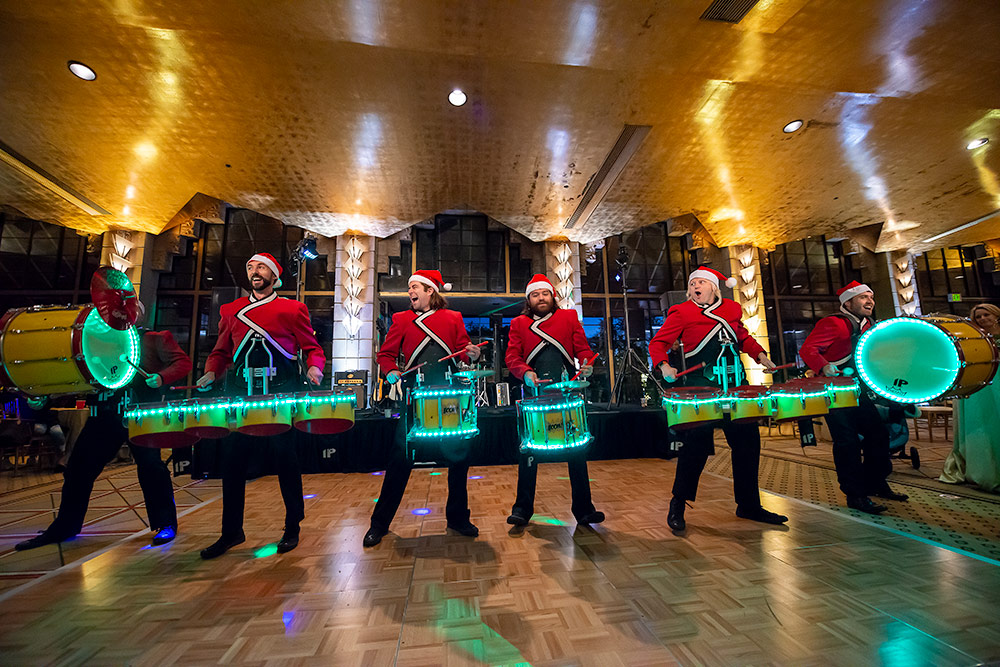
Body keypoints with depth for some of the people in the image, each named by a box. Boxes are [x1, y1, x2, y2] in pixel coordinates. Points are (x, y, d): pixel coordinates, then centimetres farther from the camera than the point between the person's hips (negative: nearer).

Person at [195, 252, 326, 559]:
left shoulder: (293, 309, 7)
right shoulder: (231, 310, 17)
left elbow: (312, 348, 5)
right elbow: (220, 352, 21)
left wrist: (314, 367, -15)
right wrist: (211, 373, 2)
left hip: (282, 396, -3)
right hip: (240, 395, 4)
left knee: (286, 459, 3)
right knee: (232, 460, 7)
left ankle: (292, 528, 20)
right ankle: (231, 531, 26)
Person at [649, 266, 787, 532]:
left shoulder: (732, 308, 13)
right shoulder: (682, 312, -1)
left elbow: (743, 337, 28)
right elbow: (658, 343, -5)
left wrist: (759, 355, 10)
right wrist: (664, 366, -22)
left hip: (735, 385, 6)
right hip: (700, 386, -5)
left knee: (748, 440, 10)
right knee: (697, 442, -7)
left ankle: (749, 505, 28)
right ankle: (677, 507, 8)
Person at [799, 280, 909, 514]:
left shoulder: (870, 326, 16)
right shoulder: (833, 323, -10)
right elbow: (807, 349, -20)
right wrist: (824, 366, -37)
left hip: (861, 392, 9)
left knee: (878, 435, 13)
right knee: (848, 442, -6)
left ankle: (875, 483, 31)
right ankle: (855, 495, 3)